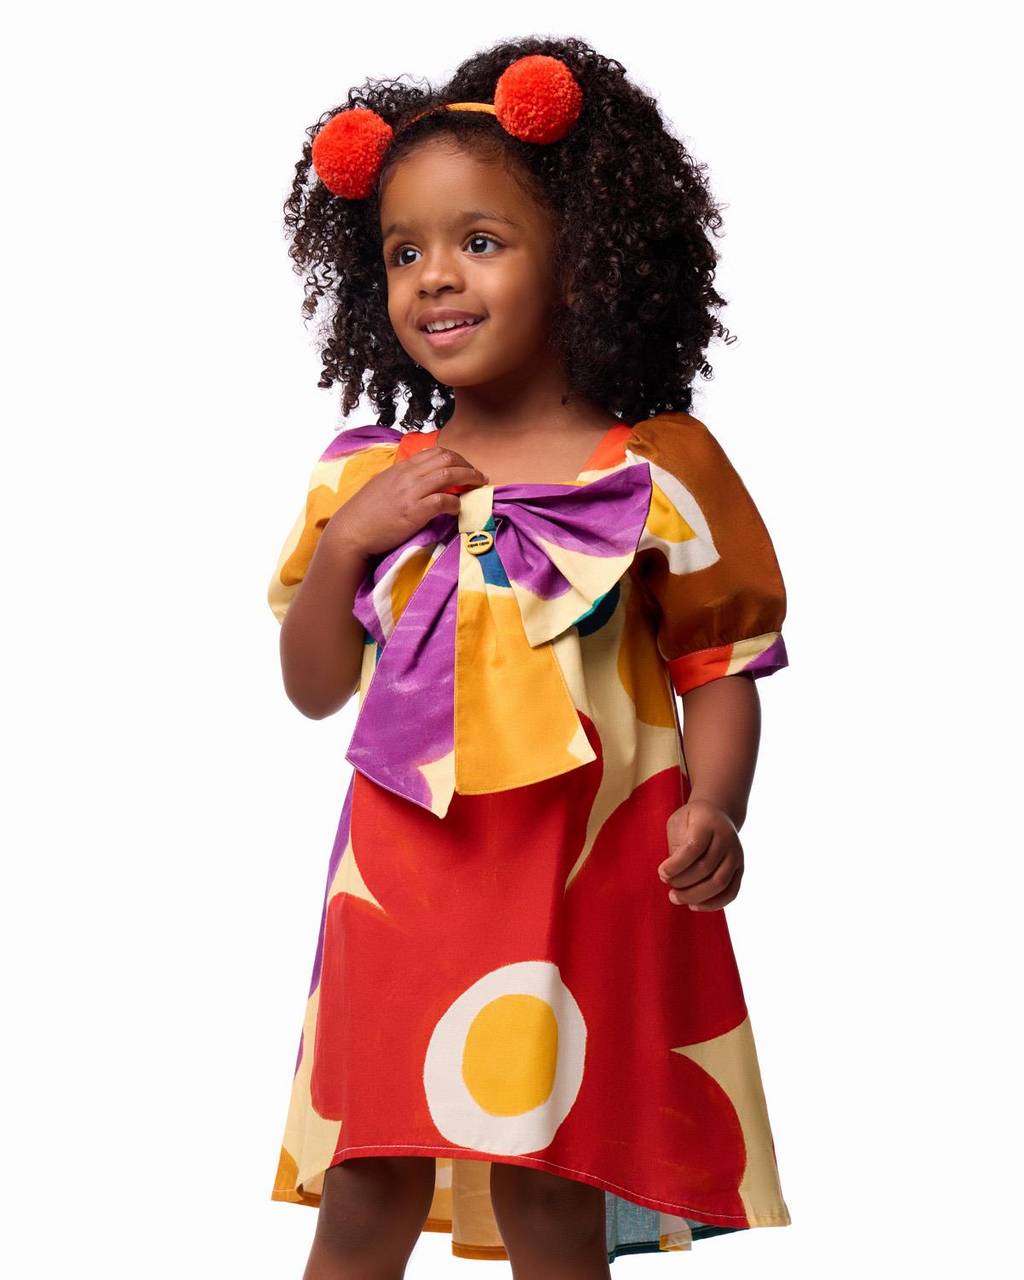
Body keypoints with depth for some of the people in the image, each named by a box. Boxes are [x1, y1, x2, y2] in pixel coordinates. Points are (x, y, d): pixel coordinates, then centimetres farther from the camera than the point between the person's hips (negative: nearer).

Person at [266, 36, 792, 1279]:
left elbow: (721, 671, -3)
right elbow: (314, 688, 11)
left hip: (584, 887, -3)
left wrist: (712, 808, -20)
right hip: (402, 884, 3)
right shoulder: (365, 479, 7)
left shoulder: (655, 472, -4)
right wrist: (347, 539, -5)